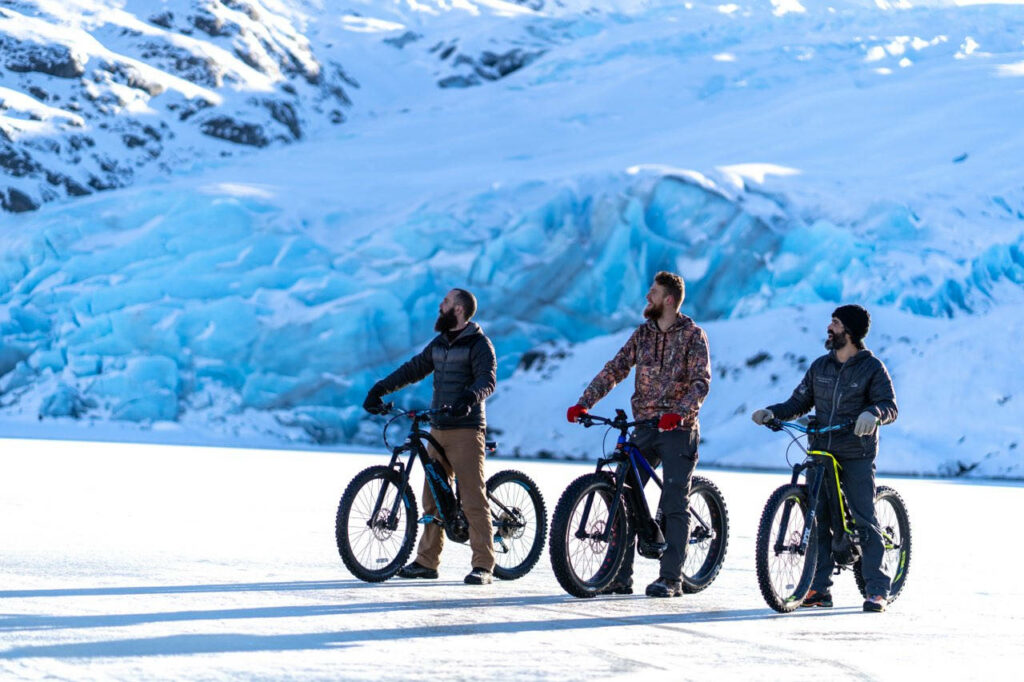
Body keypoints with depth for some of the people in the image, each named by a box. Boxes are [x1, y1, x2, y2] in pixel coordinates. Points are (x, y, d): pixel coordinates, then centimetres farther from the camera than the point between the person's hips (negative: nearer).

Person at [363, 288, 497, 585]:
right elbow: (413, 369, 19)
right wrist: (380, 388, 8)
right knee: (432, 496, 8)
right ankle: (426, 561, 14)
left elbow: (487, 380, -19)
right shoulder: (439, 343, 17)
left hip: (466, 430, -8)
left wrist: (470, 398, -39)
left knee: (473, 499, -9)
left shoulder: (479, 344, -6)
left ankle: (483, 566, -8)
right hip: (438, 430, 8)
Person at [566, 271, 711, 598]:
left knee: (674, 504, -4)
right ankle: (619, 576, 2)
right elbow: (615, 369, 4)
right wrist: (584, 402, -9)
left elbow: (701, 382, -15)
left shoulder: (692, 335, -5)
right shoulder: (644, 333, 10)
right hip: (645, 428, 5)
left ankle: (671, 578, 0)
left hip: (678, 428, -5)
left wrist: (679, 412, -32)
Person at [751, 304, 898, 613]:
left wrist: (872, 413, -33)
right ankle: (820, 587, 7)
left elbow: (890, 406, -10)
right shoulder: (820, 367, 13)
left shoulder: (872, 368, -2)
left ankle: (877, 589, -4)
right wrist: (771, 413, -3)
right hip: (821, 453, 5)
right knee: (818, 519, 2)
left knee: (864, 519, -7)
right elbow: (799, 402, 15)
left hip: (857, 456, -5)